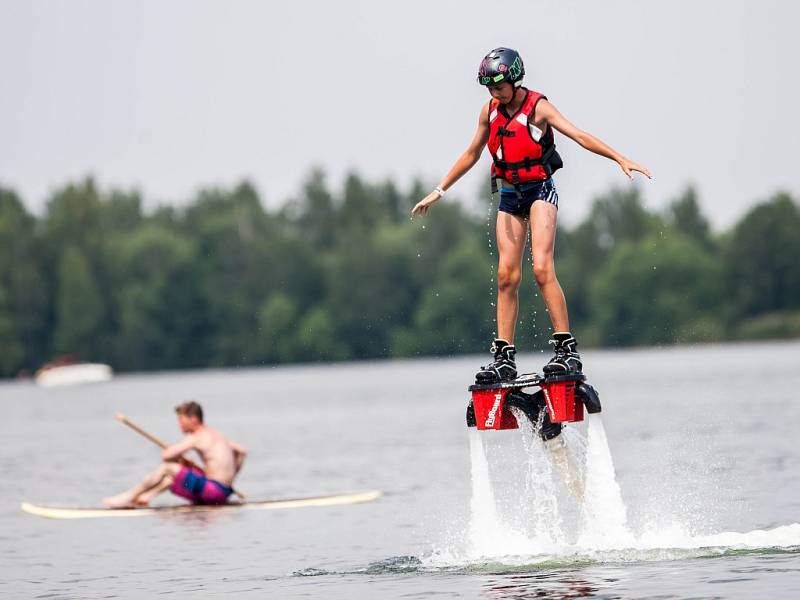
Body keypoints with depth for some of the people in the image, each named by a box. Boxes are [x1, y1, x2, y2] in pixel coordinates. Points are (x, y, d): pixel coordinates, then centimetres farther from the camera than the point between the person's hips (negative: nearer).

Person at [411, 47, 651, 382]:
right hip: (509, 196, 5)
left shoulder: (537, 107, -12)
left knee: (541, 268, -19)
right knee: (506, 275, -2)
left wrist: (620, 159, -33)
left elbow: (580, 136, -21)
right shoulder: (490, 111, 5)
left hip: (540, 191, -5)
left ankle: (567, 350, -18)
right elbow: (471, 155, 17)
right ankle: (504, 358, -1)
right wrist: (439, 192, 20)